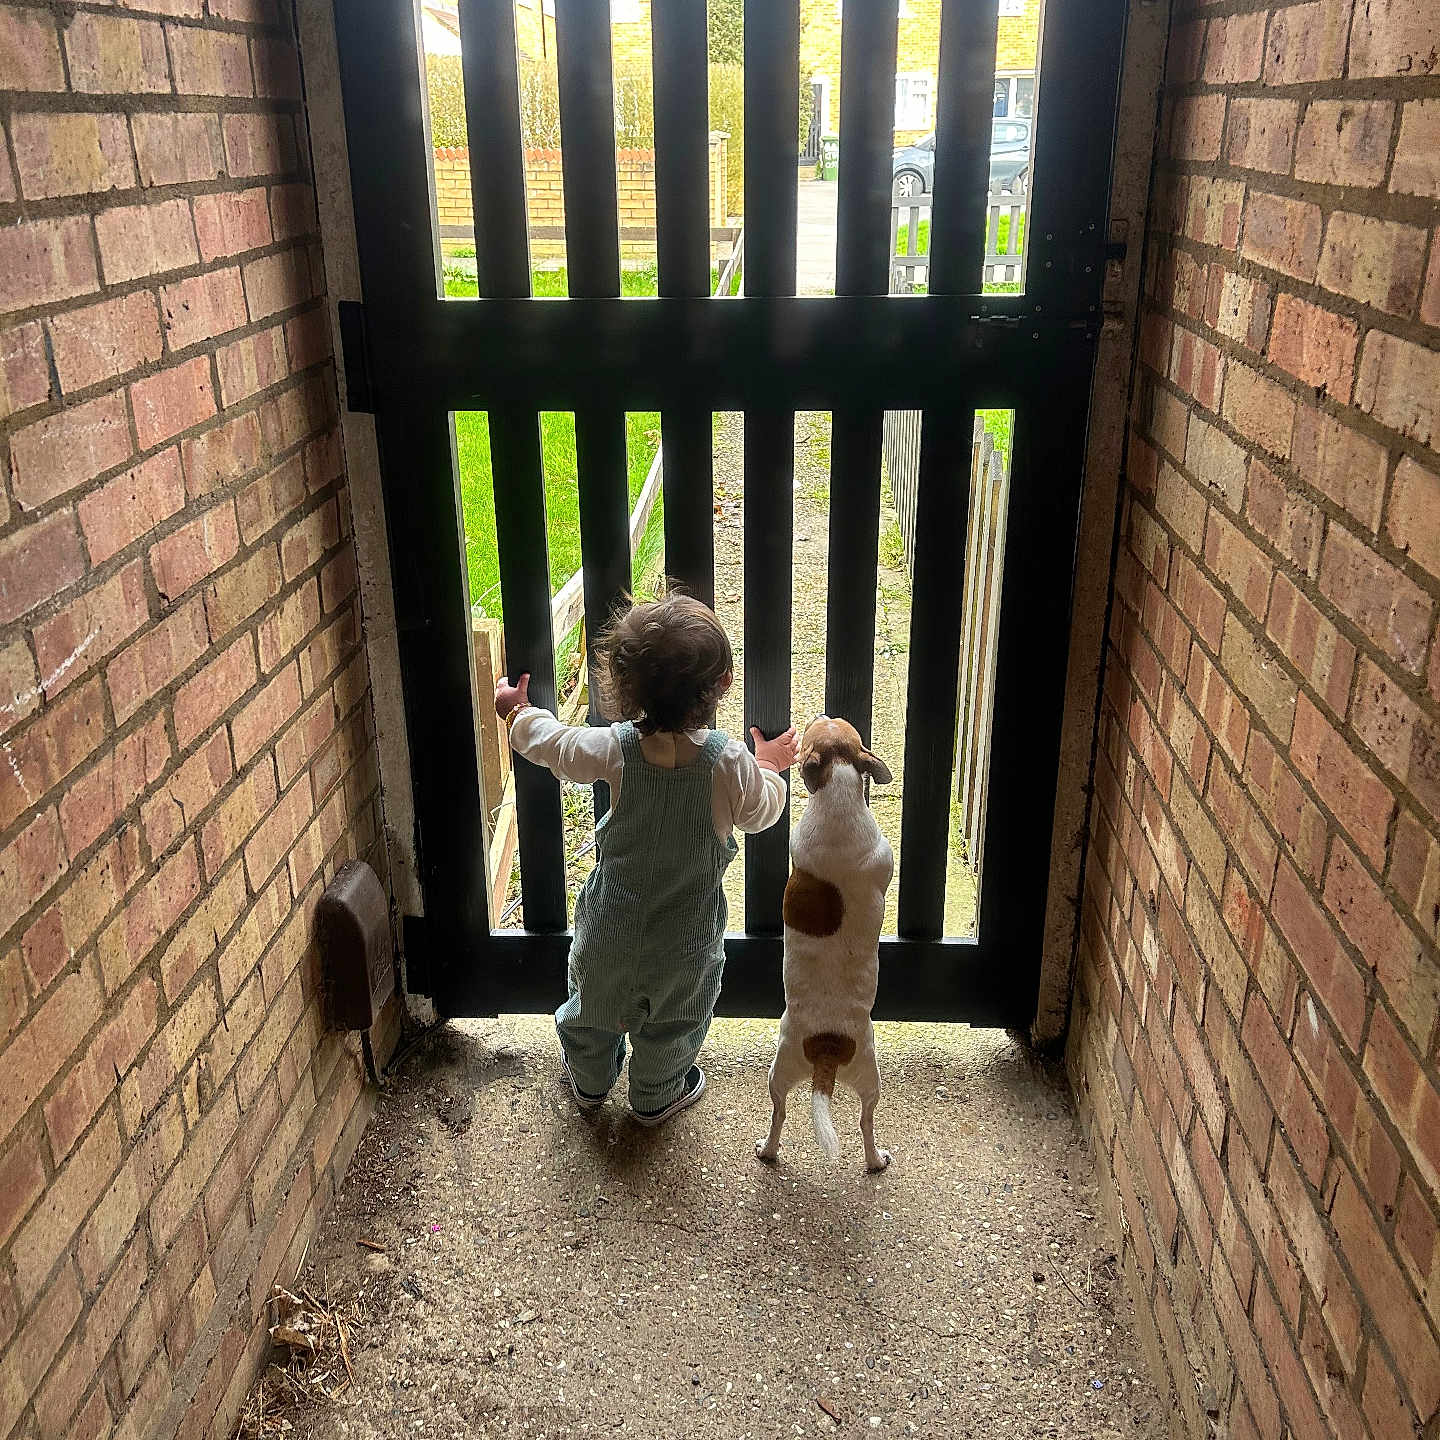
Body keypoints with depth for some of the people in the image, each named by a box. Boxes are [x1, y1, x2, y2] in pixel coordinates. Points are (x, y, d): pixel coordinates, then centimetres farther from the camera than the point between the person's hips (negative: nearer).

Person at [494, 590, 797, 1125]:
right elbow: (761, 814, -8)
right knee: (671, 1022, 26)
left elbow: (553, 745, -5)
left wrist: (518, 713, 16)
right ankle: (656, 1097, 49)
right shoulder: (731, 763, -28)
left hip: (609, 924, 2)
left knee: (593, 1003, 29)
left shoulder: (615, 749, -24)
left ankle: (590, 1082, 53)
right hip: (685, 939, -1)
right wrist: (770, 767, 12)